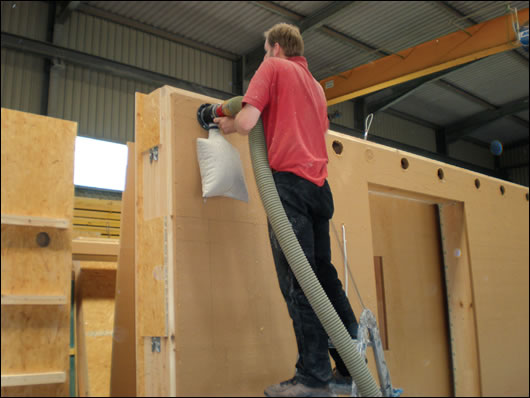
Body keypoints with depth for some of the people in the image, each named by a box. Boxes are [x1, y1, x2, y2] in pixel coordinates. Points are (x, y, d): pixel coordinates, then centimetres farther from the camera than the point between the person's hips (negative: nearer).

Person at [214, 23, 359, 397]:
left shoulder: (273, 68, 5)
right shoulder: (316, 85, 27)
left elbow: (246, 123, -8)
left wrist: (228, 124, 14)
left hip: (289, 179, -7)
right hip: (319, 184, 8)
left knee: (297, 281, -8)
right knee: (325, 274, 11)